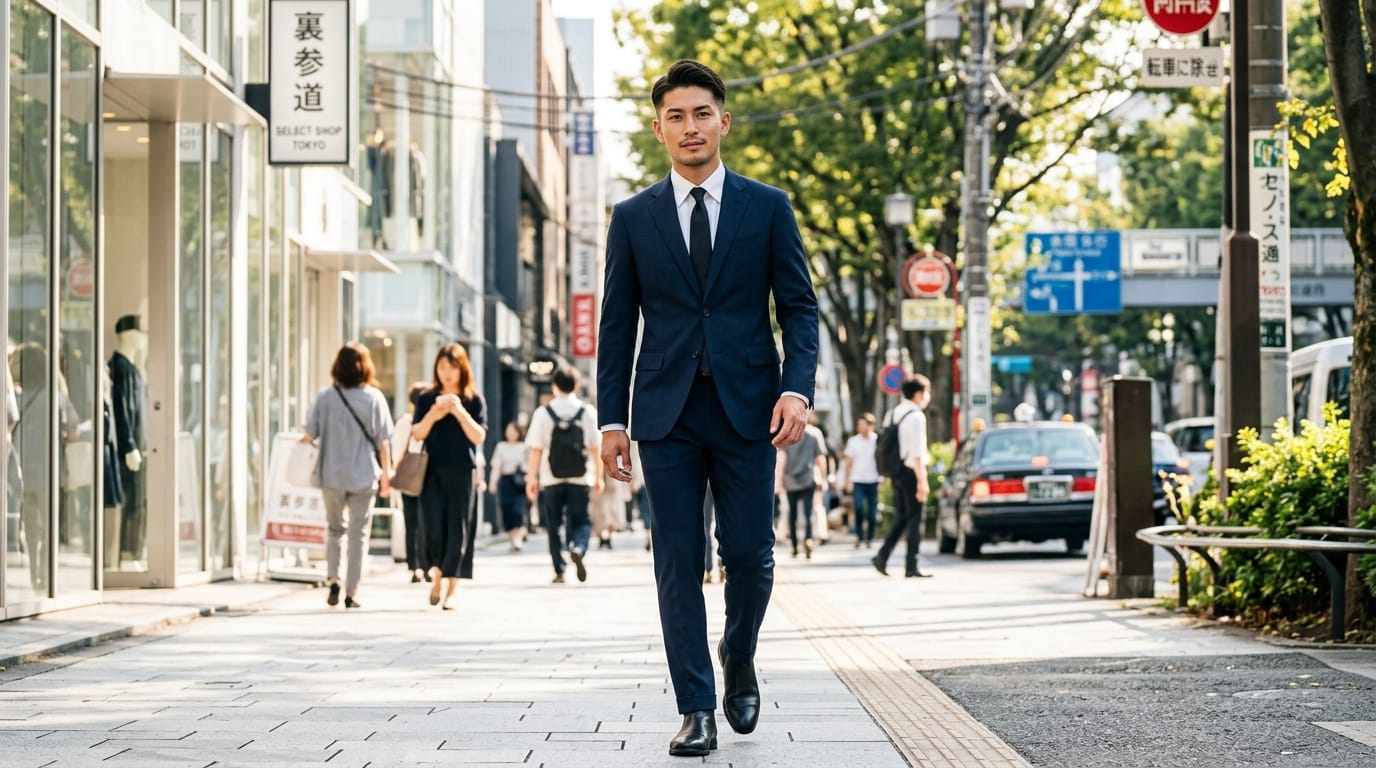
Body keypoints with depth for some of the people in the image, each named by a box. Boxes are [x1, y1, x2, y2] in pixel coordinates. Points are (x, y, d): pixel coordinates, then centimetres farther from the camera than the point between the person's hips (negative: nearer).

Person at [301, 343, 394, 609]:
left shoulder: (325, 397, -4)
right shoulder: (374, 398, -5)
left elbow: (310, 435, -2)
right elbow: (383, 440, -3)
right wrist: (386, 473, 5)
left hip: (331, 475, 1)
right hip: (364, 475, -1)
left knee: (334, 528, 19)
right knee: (358, 534, 6)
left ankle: (332, 580, 3)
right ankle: (351, 593, 5)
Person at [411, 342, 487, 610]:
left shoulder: (474, 400, 4)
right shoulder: (427, 398, 7)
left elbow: (479, 437, -5)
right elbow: (417, 434, 2)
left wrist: (460, 412, -17)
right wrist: (432, 415, -16)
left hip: (462, 472, -1)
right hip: (432, 470, 1)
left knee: (457, 530, -2)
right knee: (432, 528, -7)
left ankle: (451, 590, 5)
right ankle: (436, 572, 20)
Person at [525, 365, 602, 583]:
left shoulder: (543, 413, -2)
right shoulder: (588, 412, 0)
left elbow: (536, 450, -4)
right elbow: (596, 448, 1)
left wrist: (532, 478, 3)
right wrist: (598, 477, 10)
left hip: (551, 480, 0)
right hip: (580, 479, 0)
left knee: (554, 525, 11)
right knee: (581, 521, 6)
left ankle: (559, 570, 8)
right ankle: (578, 548, -24)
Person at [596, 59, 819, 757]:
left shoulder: (768, 208, 5)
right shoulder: (633, 218, 8)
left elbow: (798, 307, 4)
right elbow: (617, 324, 8)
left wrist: (797, 389, -11)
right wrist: (612, 419, 2)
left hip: (746, 409, 0)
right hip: (666, 412, 1)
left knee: (749, 555, -1)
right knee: (678, 563, -1)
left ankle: (738, 659, 29)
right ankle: (696, 711, 4)